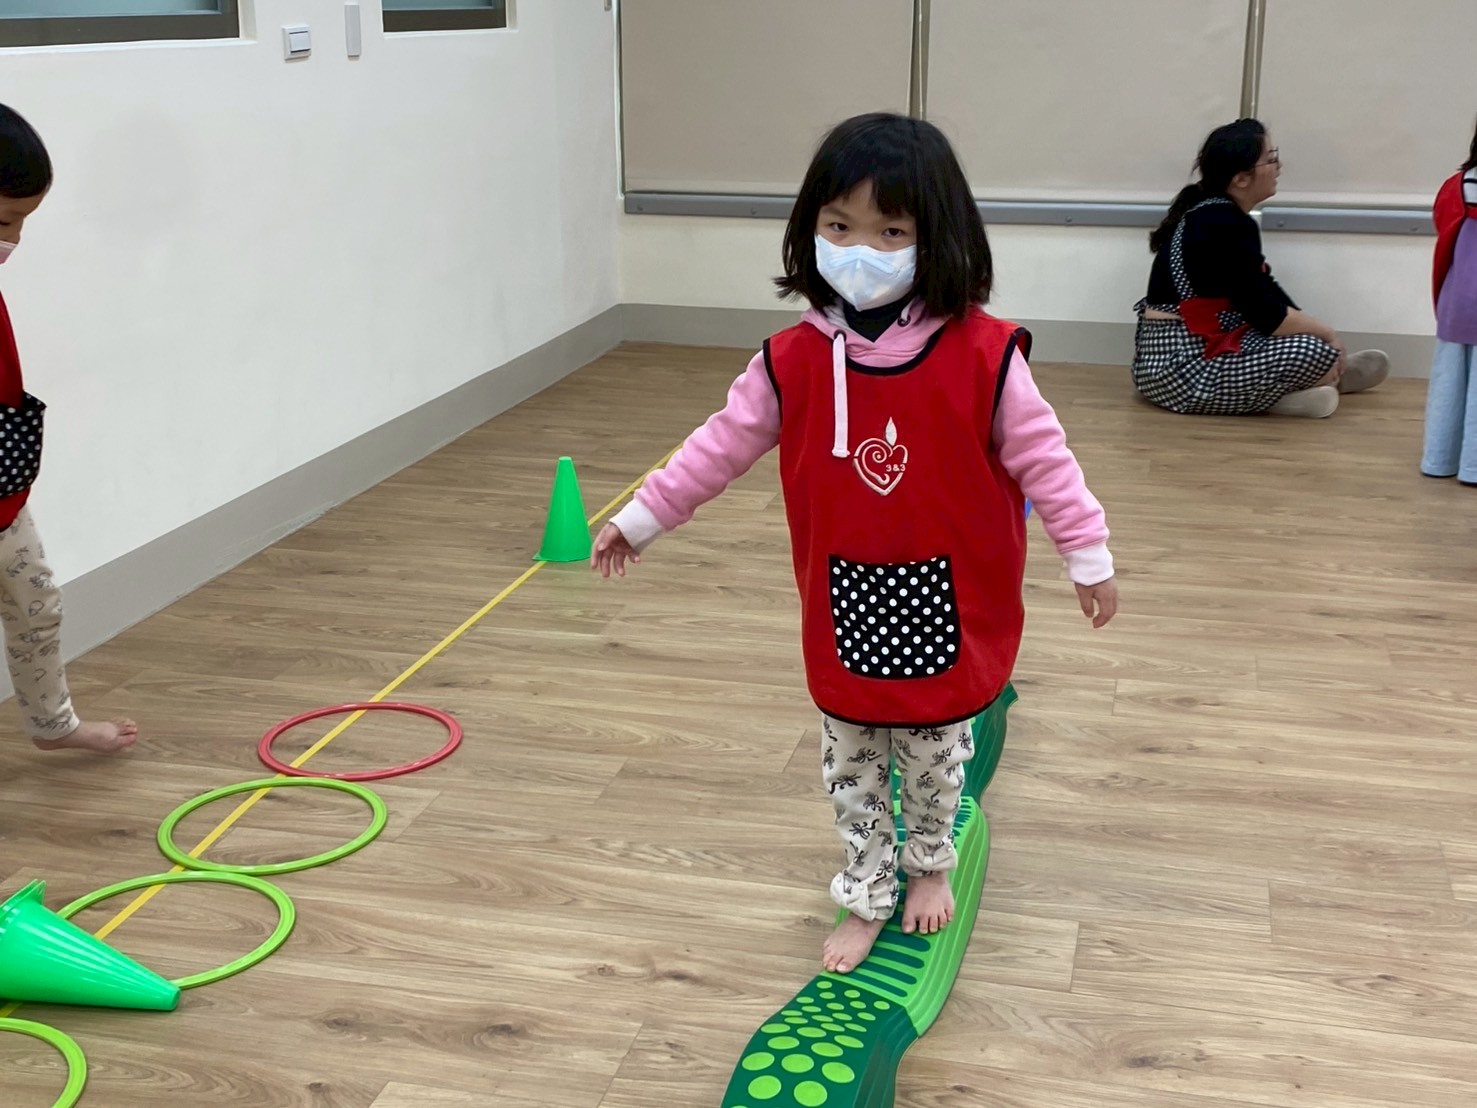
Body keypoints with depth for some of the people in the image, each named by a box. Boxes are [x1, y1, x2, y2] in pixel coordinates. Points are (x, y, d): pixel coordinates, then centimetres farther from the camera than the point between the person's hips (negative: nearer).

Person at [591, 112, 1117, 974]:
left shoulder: (982, 355, -17)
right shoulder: (795, 361, -10)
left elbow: (1042, 458, -9)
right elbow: (721, 446, 0)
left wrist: (1089, 556, -4)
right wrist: (640, 518, 4)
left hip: (946, 605, -2)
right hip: (846, 608, 2)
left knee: (936, 757, 19)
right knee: (851, 765, 16)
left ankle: (930, 863, 46)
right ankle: (866, 897, 36)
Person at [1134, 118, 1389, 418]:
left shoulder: (1214, 214, 11)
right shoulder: (1224, 226, -19)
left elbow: (1266, 293, 14)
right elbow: (1268, 314, -18)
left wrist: (1316, 328, 5)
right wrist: (1326, 333, -2)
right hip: (1180, 367, -11)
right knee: (1317, 351, -19)